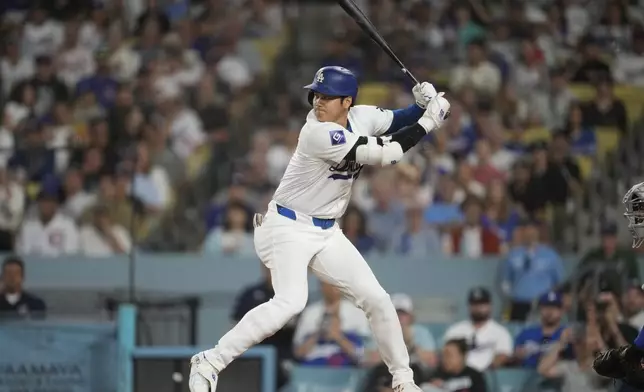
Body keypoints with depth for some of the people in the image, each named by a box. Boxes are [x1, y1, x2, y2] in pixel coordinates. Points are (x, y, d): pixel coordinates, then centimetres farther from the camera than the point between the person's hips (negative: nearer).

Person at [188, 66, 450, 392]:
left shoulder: (361, 117, -3)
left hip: (327, 233, 8)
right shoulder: (320, 134, -25)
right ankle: (209, 363, -23)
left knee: (376, 299, 6)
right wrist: (427, 122, -20)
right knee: (291, 301, -27)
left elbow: (400, 121, 11)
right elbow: (386, 153, -26)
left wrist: (425, 105, -11)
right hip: (288, 227, -8)